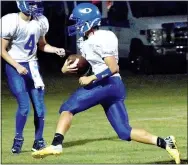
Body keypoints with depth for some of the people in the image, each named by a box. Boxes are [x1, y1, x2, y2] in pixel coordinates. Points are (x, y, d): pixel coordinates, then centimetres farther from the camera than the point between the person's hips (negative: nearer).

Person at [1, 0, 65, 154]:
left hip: (32, 66, 5)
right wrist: (17, 66, -20)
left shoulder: (40, 22, -2)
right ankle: (18, 139, 8)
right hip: (15, 66, -5)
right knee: (24, 105, -13)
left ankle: (39, 141, 17)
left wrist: (56, 50, -4)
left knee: (39, 106, 2)